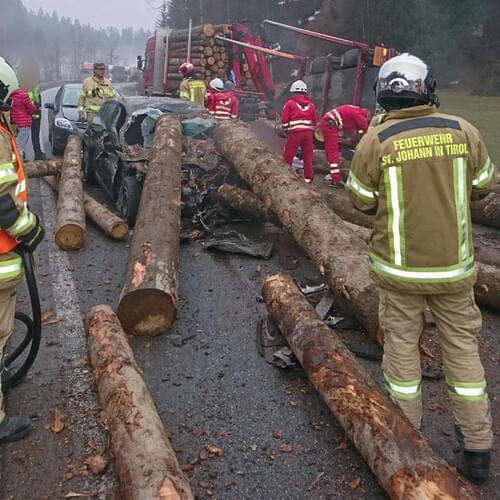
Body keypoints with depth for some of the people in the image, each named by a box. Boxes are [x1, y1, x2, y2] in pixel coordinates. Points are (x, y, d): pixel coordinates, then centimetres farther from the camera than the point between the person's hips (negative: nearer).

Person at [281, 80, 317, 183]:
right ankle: (308, 177, 11)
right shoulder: (311, 105, 14)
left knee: (288, 156, 3)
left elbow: (284, 120, -2)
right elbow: (315, 121, 14)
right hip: (308, 132, 4)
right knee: (308, 156, 10)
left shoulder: (290, 103, 1)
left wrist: (286, 132, 12)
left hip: (295, 133, -4)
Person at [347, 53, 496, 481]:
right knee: (462, 344, 14)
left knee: (402, 343, 14)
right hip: (454, 264, 2)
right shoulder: (462, 130, -5)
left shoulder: (376, 139, -12)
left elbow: (362, 200, -4)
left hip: (399, 266, -1)